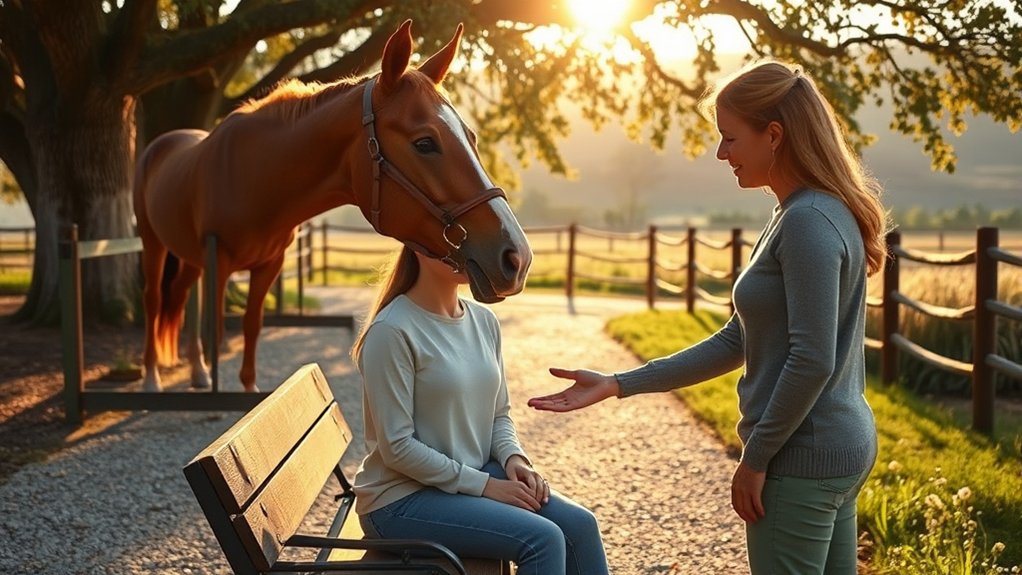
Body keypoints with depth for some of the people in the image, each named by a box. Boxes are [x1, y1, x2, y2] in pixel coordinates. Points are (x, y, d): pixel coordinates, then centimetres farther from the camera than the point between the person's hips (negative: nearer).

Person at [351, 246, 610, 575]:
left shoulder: (483, 320, 4)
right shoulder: (392, 331, -18)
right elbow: (397, 447, -18)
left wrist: (513, 457, -7)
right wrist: (484, 485, -17)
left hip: (477, 475, 7)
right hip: (401, 498, -7)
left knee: (578, 524, -10)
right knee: (542, 538, -21)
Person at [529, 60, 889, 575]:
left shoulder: (809, 223, -18)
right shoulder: (794, 217, 12)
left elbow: (812, 360, -24)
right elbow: (736, 342, 12)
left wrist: (755, 458, -15)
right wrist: (618, 386, 8)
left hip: (803, 456, -10)